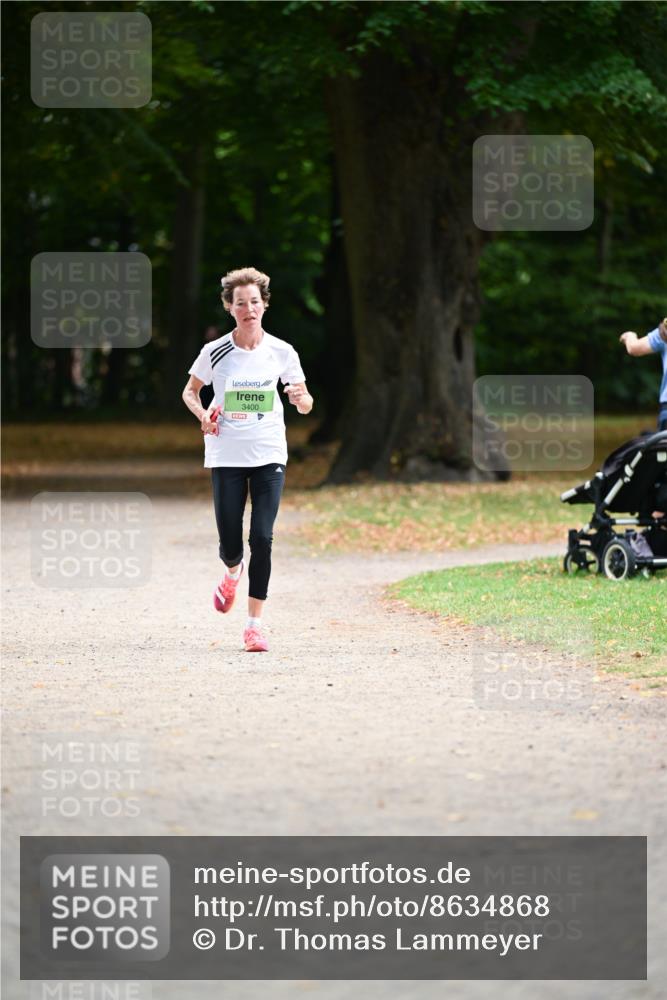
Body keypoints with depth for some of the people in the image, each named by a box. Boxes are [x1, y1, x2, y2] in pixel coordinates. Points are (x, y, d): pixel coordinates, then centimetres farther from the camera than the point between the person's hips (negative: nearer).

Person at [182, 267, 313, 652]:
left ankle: (255, 624, -3)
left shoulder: (282, 352, 0)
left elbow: (306, 405, 6)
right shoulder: (215, 352, -2)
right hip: (227, 457, 0)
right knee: (231, 544, -1)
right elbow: (190, 392, 13)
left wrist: (302, 397, -18)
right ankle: (233, 572, 38)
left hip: (269, 456, 0)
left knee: (262, 538, -11)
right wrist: (203, 414, -8)